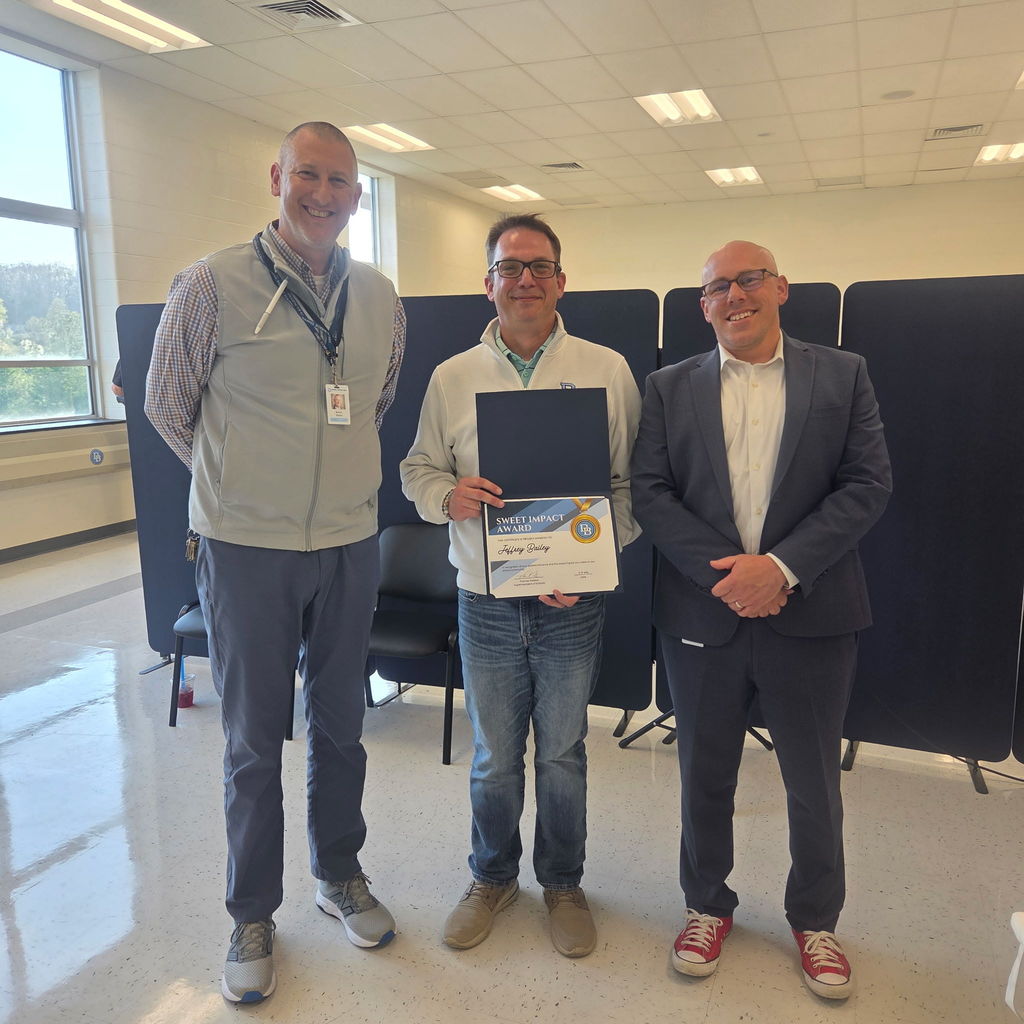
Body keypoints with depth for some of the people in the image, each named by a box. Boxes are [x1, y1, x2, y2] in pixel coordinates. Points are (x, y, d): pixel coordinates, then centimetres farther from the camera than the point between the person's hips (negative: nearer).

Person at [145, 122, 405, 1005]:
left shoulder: (379, 296, 4)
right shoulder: (213, 284, -8)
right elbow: (166, 403, 3)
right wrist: (239, 480, 10)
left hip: (349, 543, 3)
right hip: (248, 547, -3)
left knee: (340, 724, 16)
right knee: (254, 740, 9)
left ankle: (340, 873, 39)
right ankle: (254, 913, 30)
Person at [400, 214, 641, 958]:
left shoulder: (607, 370, -1)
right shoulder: (453, 378, 3)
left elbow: (632, 481, -2)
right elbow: (419, 470, 9)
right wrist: (449, 496, -14)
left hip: (573, 607, -1)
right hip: (487, 604, 1)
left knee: (563, 754, 14)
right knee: (494, 757, 15)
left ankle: (563, 883, 37)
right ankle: (493, 876, 39)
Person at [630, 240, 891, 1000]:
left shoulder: (842, 375, 3)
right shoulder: (671, 387, 5)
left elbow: (868, 484, -5)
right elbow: (650, 493, -3)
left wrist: (780, 566, -16)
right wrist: (723, 573, -15)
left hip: (810, 616, 0)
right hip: (702, 615, 1)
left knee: (814, 783, 13)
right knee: (706, 776, 15)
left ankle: (815, 919, 37)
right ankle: (708, 905, 37)